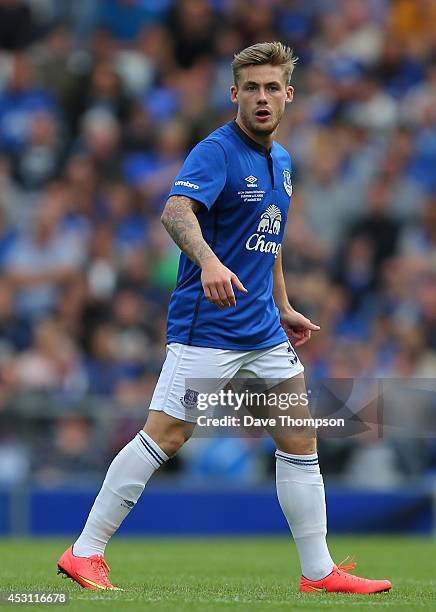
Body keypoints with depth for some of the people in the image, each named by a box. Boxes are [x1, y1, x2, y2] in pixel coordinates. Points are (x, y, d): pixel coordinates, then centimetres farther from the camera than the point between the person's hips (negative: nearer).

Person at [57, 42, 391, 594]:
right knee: (166, 437, -10)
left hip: (263, 330, 8)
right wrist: (209, 262, -48)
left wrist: (284, 307, 27)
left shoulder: (280, 161, 14)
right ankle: (84, 553, -2)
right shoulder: (216, 151, -13)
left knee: (300, 439, 6)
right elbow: (176, 211, -31)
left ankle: (319, 571, 12)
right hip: (206, 327, -8)